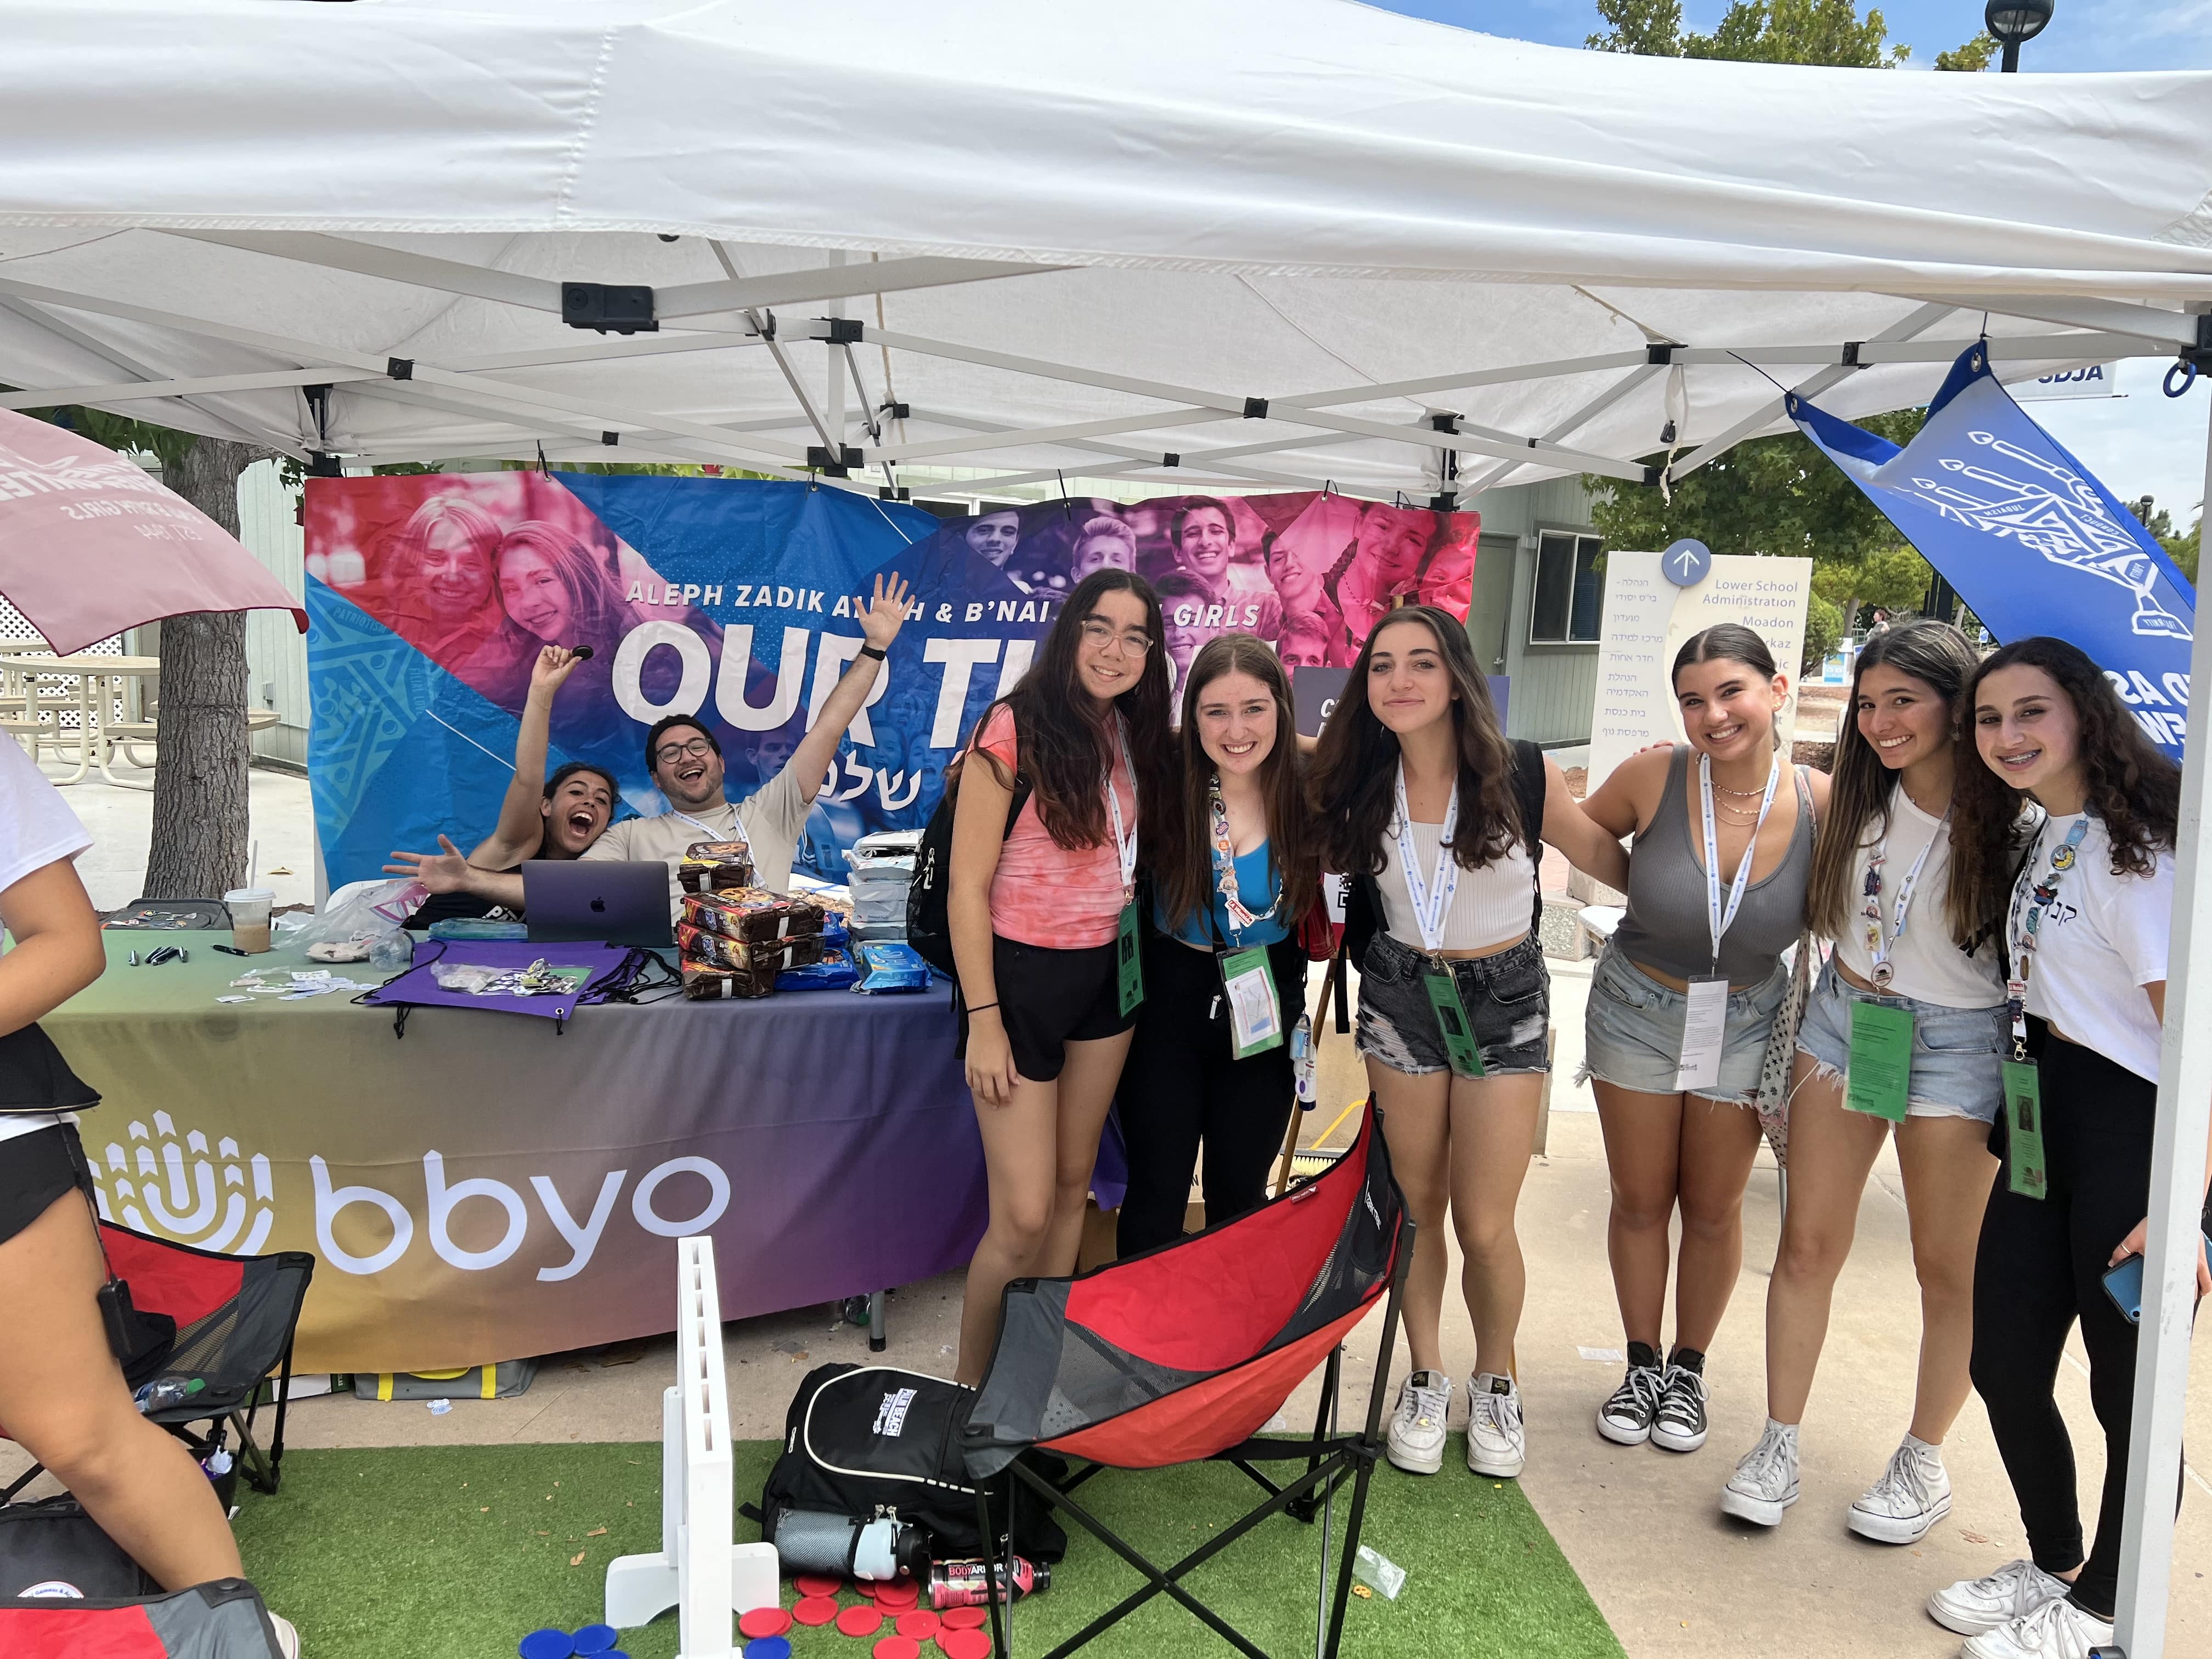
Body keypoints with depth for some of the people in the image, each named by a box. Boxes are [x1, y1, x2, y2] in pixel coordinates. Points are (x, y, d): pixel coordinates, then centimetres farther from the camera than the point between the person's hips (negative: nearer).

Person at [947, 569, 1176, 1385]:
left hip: (1106, 973, 7)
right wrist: (983, 1020, -16)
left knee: (1073, 1185, 15)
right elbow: (967, 885, -15)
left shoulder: (1134, 736, 4)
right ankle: (967, 1394, 16)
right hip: (1021, 976, -7)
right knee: (1023, 1219, -5)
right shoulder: (1014, 730, -15)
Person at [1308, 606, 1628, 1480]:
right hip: (1401, 994, 2)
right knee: (1415, 1208, 10)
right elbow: (1326, 859, 9)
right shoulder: (1361, 783, -5)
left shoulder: (1521, 776, -13)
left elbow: (1617, 866, -3)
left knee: (1484, 1225, 1)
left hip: (1505, 999, -2)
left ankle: (1496, 1383, 29)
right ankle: (1426, 1381, 32)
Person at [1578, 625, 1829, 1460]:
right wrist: (1651, 890, -10)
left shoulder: (1822, 801, -17)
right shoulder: (1653, 776, -19)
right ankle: (1643, 1365, 33)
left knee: (1714, 1209, 15)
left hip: (1746, 1027, 1)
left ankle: (1690, 1369, 37)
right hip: (1636, 1012, 0)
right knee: (1640, 1202, 12)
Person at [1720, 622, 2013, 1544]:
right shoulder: (1858, 796, 1)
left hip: (1957, 1040, -4)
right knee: (1808, 1242, 6)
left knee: (1948, 1264, 10)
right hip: (1844, 1014, 5)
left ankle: (1924, 1461, 29)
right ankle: (1780, 1444, 20)